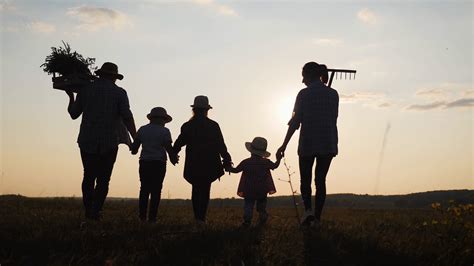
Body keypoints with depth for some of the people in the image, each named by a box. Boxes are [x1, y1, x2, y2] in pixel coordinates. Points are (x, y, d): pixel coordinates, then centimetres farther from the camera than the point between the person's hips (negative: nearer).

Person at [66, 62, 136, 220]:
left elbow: (74, 114, 13)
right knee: (103, 180, 5)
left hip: (87, 142, 2)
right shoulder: (119, 93, 0)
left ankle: (88, 212, 15)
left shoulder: (85, 89, 7)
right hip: (109, 143, -2)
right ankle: (95, 212, -5)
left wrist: (71, 97, 29)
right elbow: (127, 117, -11)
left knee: (89, 177, 15)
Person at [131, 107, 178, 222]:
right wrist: (173, 159, 8)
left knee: (144, 189, 9)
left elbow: (134, 147, 11)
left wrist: (134, 150, 33)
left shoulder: (142, 129, 8)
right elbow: (169, 148, -8)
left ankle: (142, 216, 4)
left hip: (144, 163, 3)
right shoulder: (164, 131, -4)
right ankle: (152, 217, 0)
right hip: (159, 163, -3)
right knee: (156, 191, 1)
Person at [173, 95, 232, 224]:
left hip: (193, 165, 2)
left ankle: (197, 216, 16)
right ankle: (201, 217, -3)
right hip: (209, 165, -2)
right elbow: (221, 146, -5)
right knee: (205, 190, 4)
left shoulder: (187, 126, 0)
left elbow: (179, 144, 2)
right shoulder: (213, 126, -4)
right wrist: (226, 160, 1)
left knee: (196, 189, 15)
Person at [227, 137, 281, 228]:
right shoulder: (266, 162, -3)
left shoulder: (246, 162, -7)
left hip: (249, 190, -2)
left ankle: (247, 220, -7)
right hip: (262, 190, 2)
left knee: (248, 205, 4)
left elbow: (236, 170, 1)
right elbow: (275, 166, 14)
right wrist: (278, 159, 33)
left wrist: (229, 168, 20)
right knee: (262, 206, 17)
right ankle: (262, 220, 18)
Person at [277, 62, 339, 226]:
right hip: (328, 144, 3)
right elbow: (333, 119, 9)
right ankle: (317, 218, 6)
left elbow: (295, 121, -7)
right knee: (321, 180, 10)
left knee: (305, 179, 11)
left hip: (307, 144, -3)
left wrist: (284, 145, -2)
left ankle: (308, 209, -10)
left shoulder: (304, 94, -5)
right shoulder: (333, 94, 5)